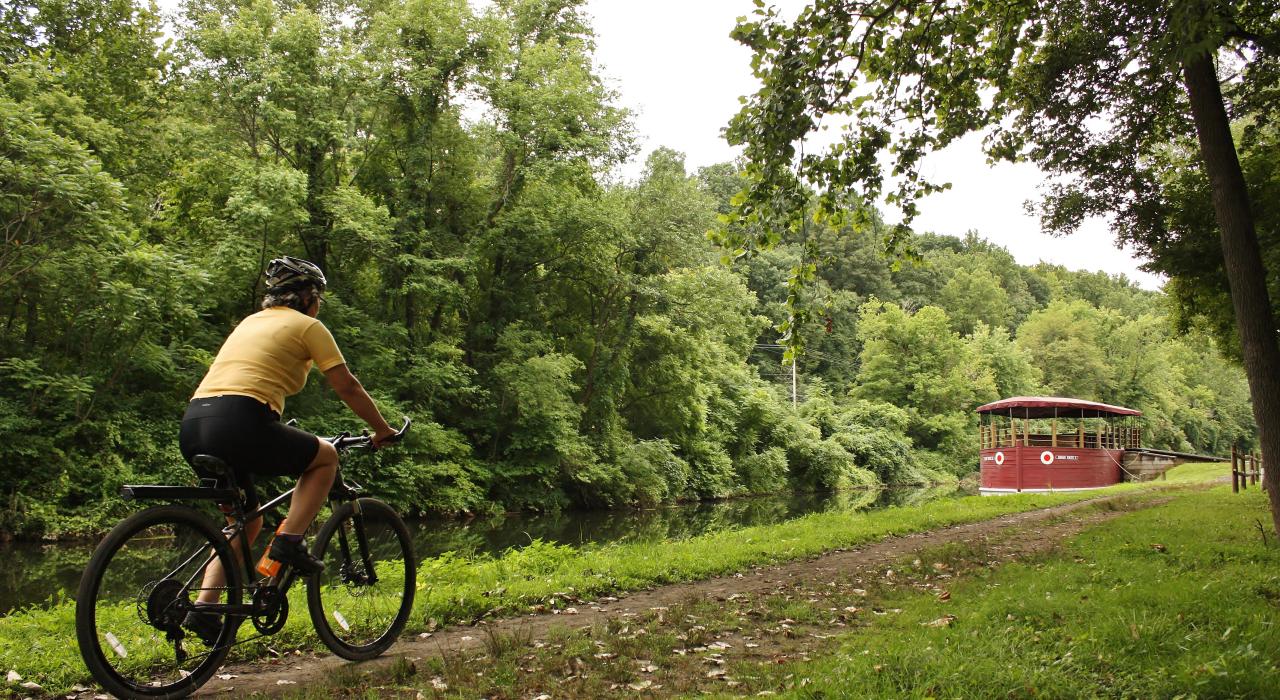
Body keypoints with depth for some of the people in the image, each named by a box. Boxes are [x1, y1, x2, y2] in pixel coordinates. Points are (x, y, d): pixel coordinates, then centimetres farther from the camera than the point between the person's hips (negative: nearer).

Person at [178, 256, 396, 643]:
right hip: (238, 424, -8)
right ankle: (289, 541, 2)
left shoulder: (251, 321, 28)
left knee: (247, 520, 23)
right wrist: (382, 429, 19)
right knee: (325, 456, 16)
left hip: (193, 426, 8)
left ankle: (203, 608, 13)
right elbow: (347, 386, 7)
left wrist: (272, 436, 48)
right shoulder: (307, 326, 7)